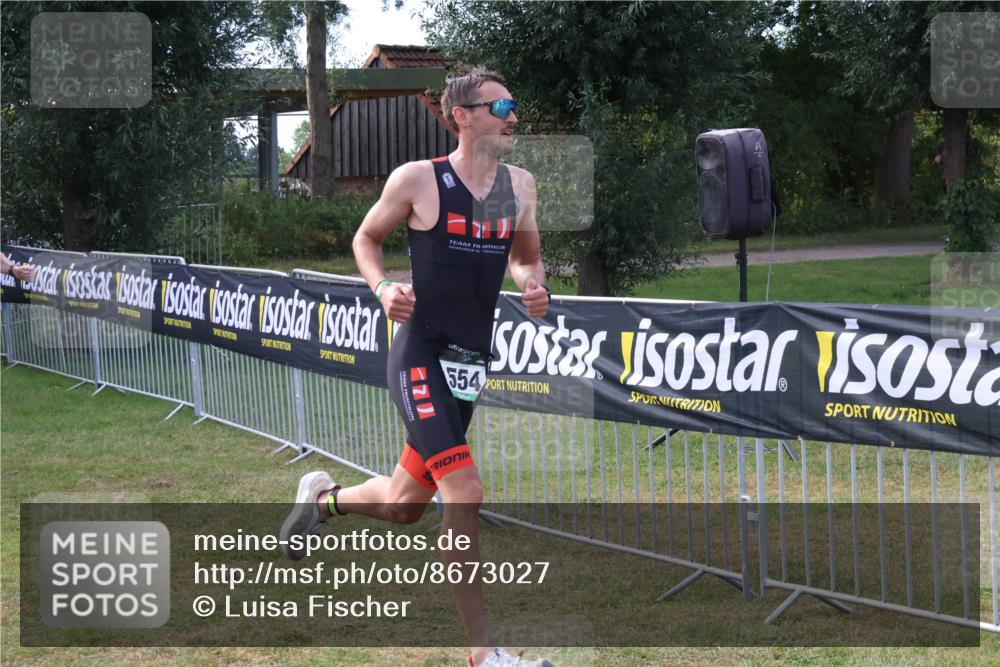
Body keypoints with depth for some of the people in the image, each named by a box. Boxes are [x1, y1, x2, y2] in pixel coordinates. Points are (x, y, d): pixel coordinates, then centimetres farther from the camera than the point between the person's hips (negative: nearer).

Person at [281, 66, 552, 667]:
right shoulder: (416, 179, -8)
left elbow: (527, 256, 21)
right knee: (466, 494, -18)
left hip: (472, 363, 6)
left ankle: (323, 497, 48)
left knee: (403, 505, 15)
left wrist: (536, 288, -1)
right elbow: (367, 239, 5)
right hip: (421, 353, -6)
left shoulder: (520, 184, 6)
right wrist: (383, 288, -13)